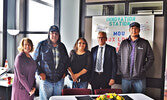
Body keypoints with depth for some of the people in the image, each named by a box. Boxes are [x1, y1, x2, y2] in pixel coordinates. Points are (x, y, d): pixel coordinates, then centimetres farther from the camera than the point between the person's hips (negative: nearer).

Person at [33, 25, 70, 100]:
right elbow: (35, 61, 1)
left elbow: (67, 60, 21)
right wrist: (40, 73, -8)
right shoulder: (42, 45, -1)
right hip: (46, 80, -3)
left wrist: (64, 72, 10)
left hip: (59, 80, 4)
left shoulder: (62, 46, 9)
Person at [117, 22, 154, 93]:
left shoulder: (145, 43, 2)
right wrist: (121, 69, 2)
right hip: (125, 77, 2)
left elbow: (150, 58, 3)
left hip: (139, 78, -2)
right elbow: (119, 57, 12)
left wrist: (143, 70, -5)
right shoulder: (124, 43, 8)